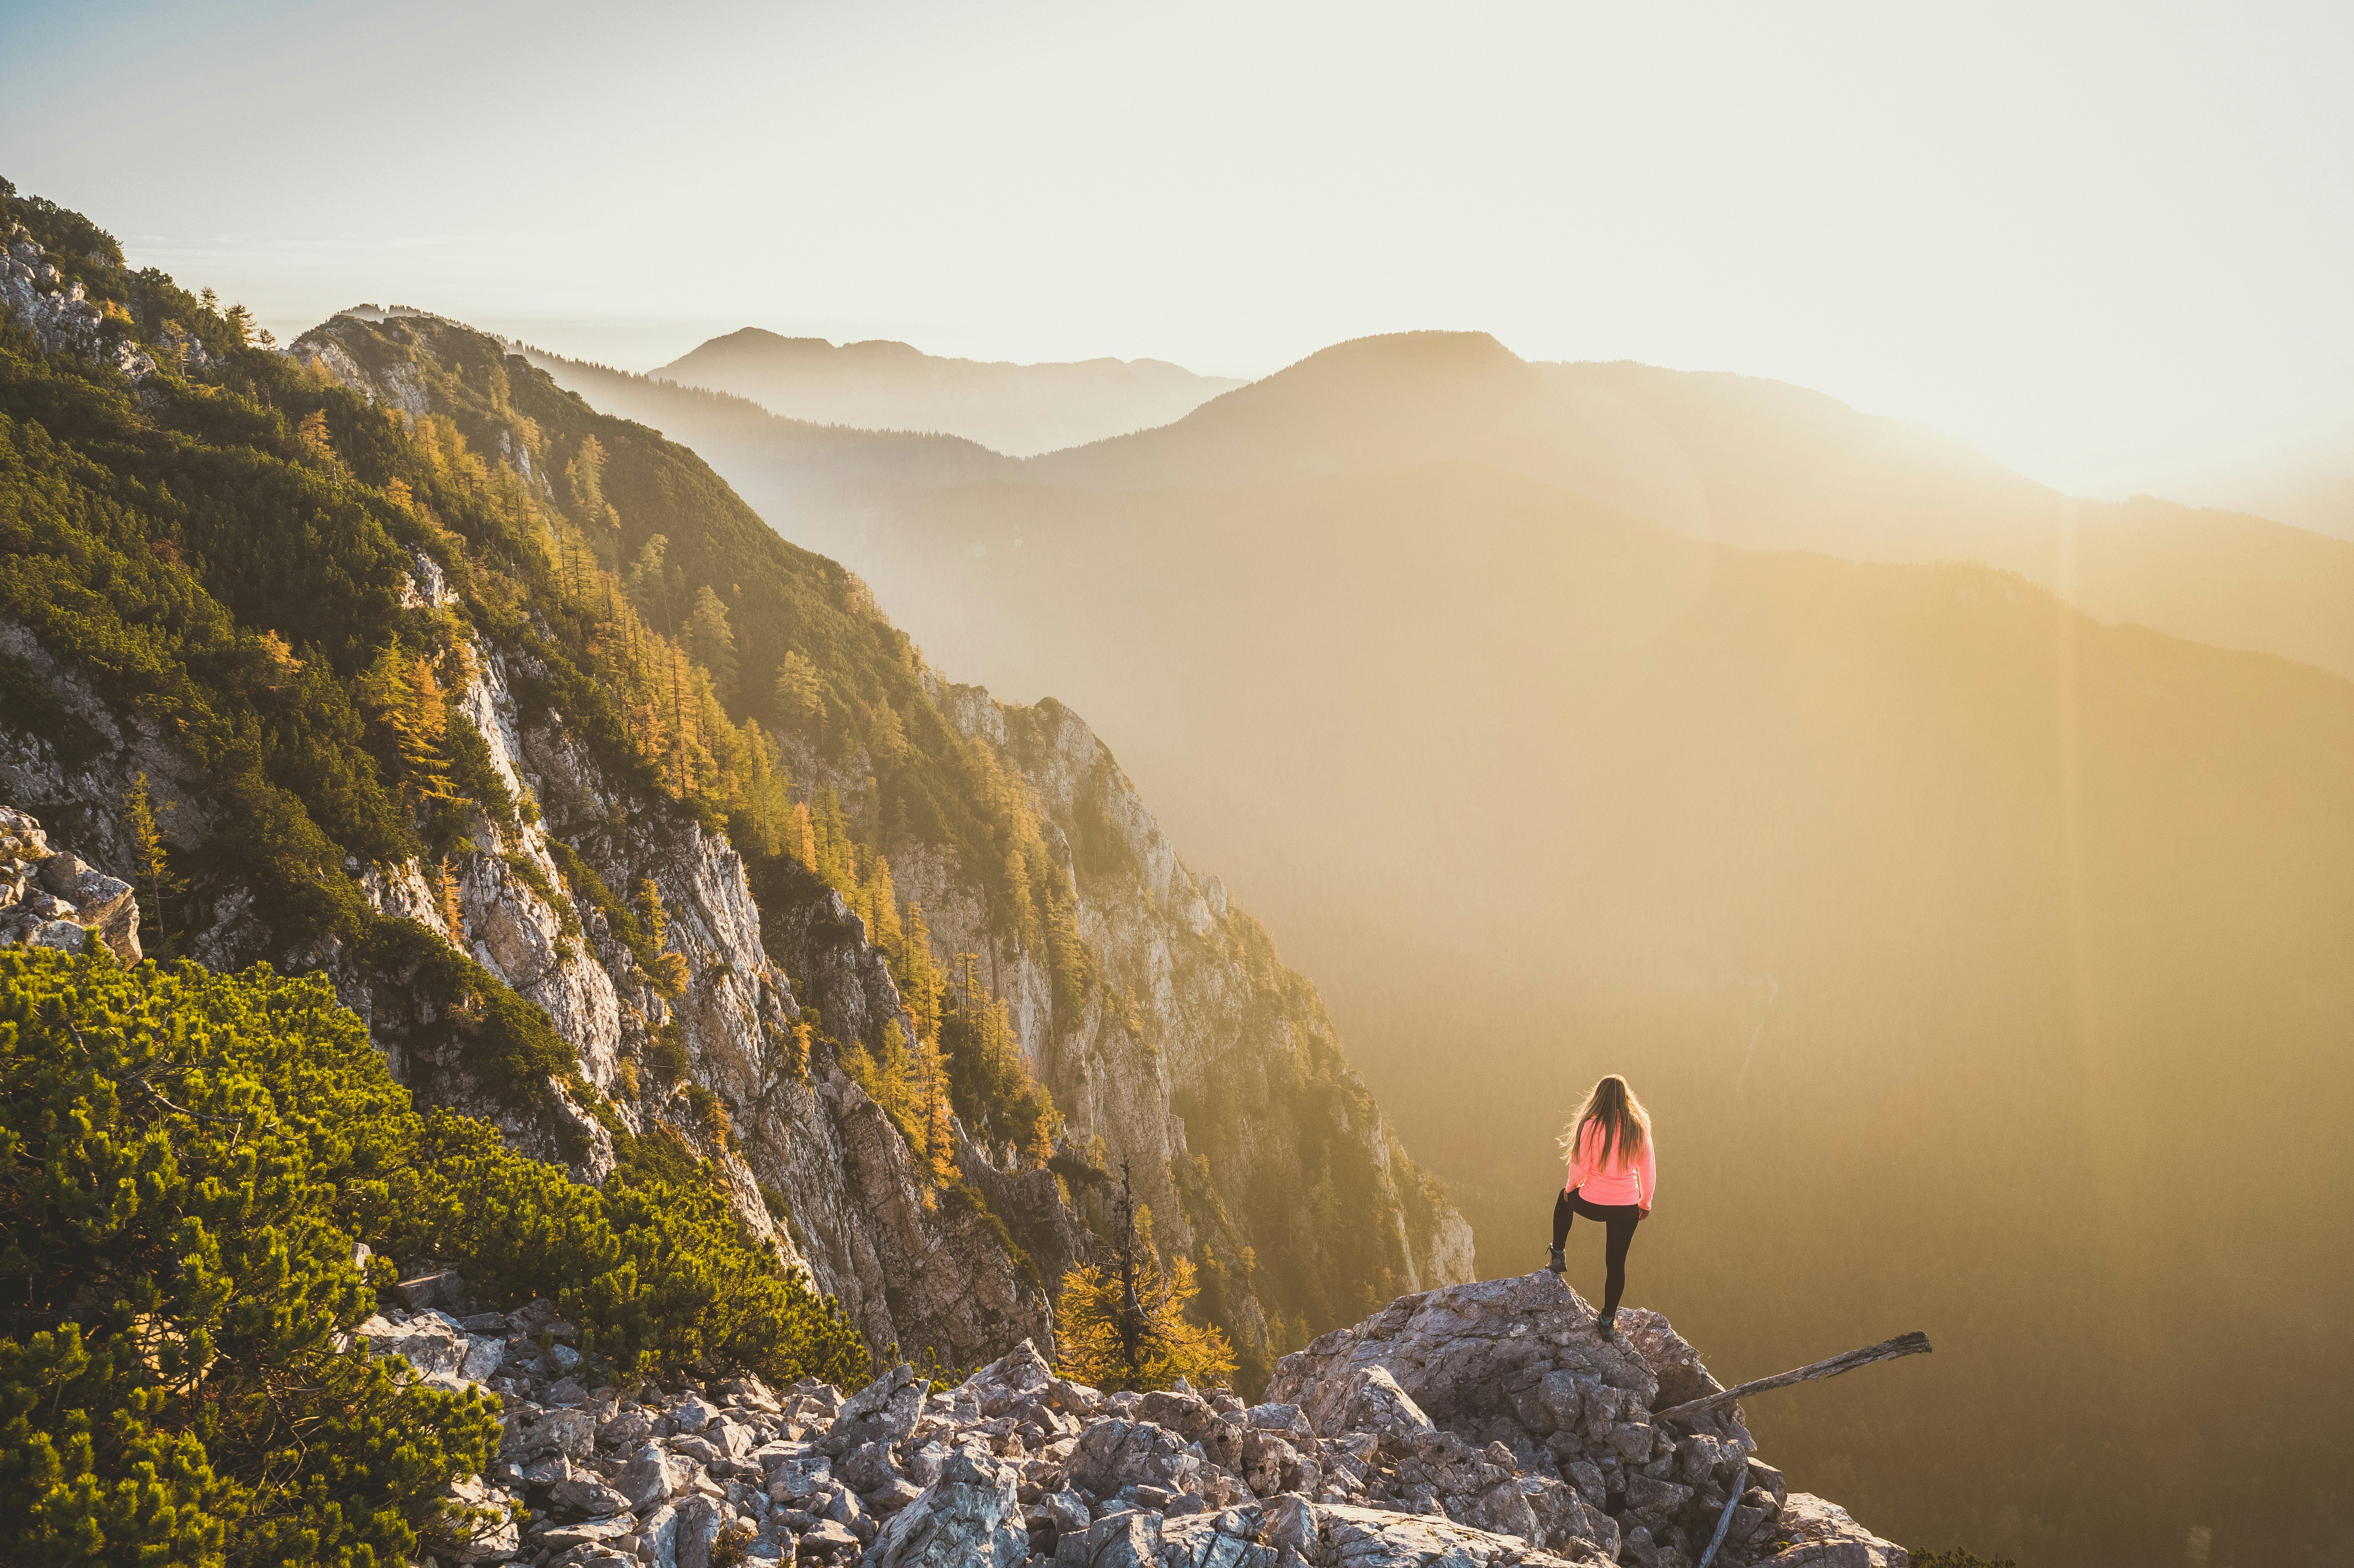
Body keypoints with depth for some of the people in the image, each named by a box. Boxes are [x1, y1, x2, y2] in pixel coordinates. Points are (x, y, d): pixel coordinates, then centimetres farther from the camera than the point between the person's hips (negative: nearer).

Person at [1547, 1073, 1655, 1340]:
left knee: (1565, 1198, 33)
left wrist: (1570, 1187, 10)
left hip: (1592, 1205, -2)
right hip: (1627, 1208, 2)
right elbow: (1648, 1170, 1)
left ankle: (1558, 1256, 38)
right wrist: (1645, 1202, 17)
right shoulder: (1639, 1127, -7)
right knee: (1617, 1263, 18)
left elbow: (1579, 1169, -12)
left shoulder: (1592, 1126, -17)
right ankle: (1608, 1322, 28)